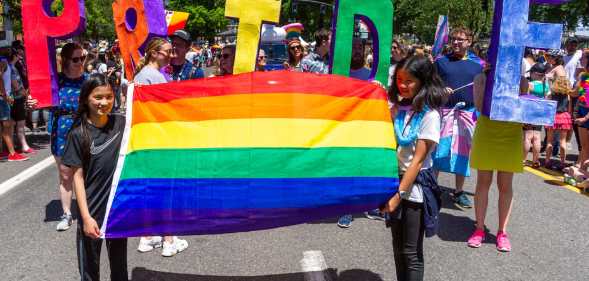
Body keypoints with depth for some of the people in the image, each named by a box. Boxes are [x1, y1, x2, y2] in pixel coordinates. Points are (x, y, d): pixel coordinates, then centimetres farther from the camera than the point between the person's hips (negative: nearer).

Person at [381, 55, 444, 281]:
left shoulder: (429, 115, -12)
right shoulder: (397, 108, 4)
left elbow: (418, 160, -16)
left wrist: (399, 194, -19)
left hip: (416, 187, -6)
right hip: (395, 180, 6)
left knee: (411, 252, 3)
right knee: (398, 247, 16)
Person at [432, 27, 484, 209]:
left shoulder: (479, 64, 8)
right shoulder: (441, 61, 6)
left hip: (468, 112, 1)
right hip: (444, 110, -1)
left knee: (463, 152, 7)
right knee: (438, 148, -3)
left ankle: (459, 191, 17)